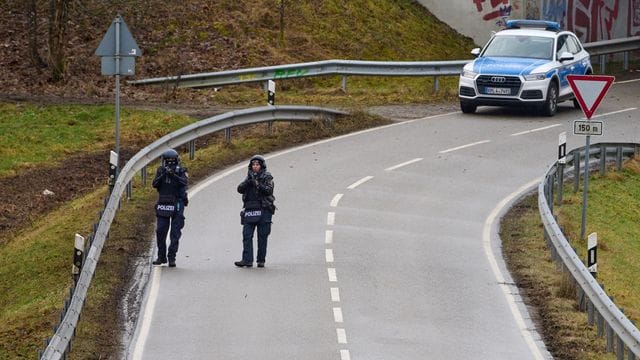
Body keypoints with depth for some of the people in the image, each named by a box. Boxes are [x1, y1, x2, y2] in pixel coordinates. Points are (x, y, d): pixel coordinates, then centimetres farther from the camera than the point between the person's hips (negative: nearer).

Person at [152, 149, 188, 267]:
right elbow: (155, 184, -9)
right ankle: (161, 257, 14)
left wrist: (173, 175, -37)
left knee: (175, 233, -4)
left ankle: (172, 258, -1)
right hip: (163, 204, 3)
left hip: (177, 205, -3)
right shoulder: (161, 171, 2)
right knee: (160, 231, 2)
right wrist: (162, 175, -24)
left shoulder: (181, 171, -5)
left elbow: (184, 182, -23)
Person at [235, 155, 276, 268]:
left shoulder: (267, 177, 3)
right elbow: (240, 189, 4)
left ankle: (261, 260, 7)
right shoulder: (249, 177, 15)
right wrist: (247, 183, -13)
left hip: (263, 210, -3)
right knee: (247, 235, -6)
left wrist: (258, 184, -22)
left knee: (262, 236, 0)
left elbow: (269, 190, -12)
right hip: (250, 210, 3)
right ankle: (247, 260, -8)